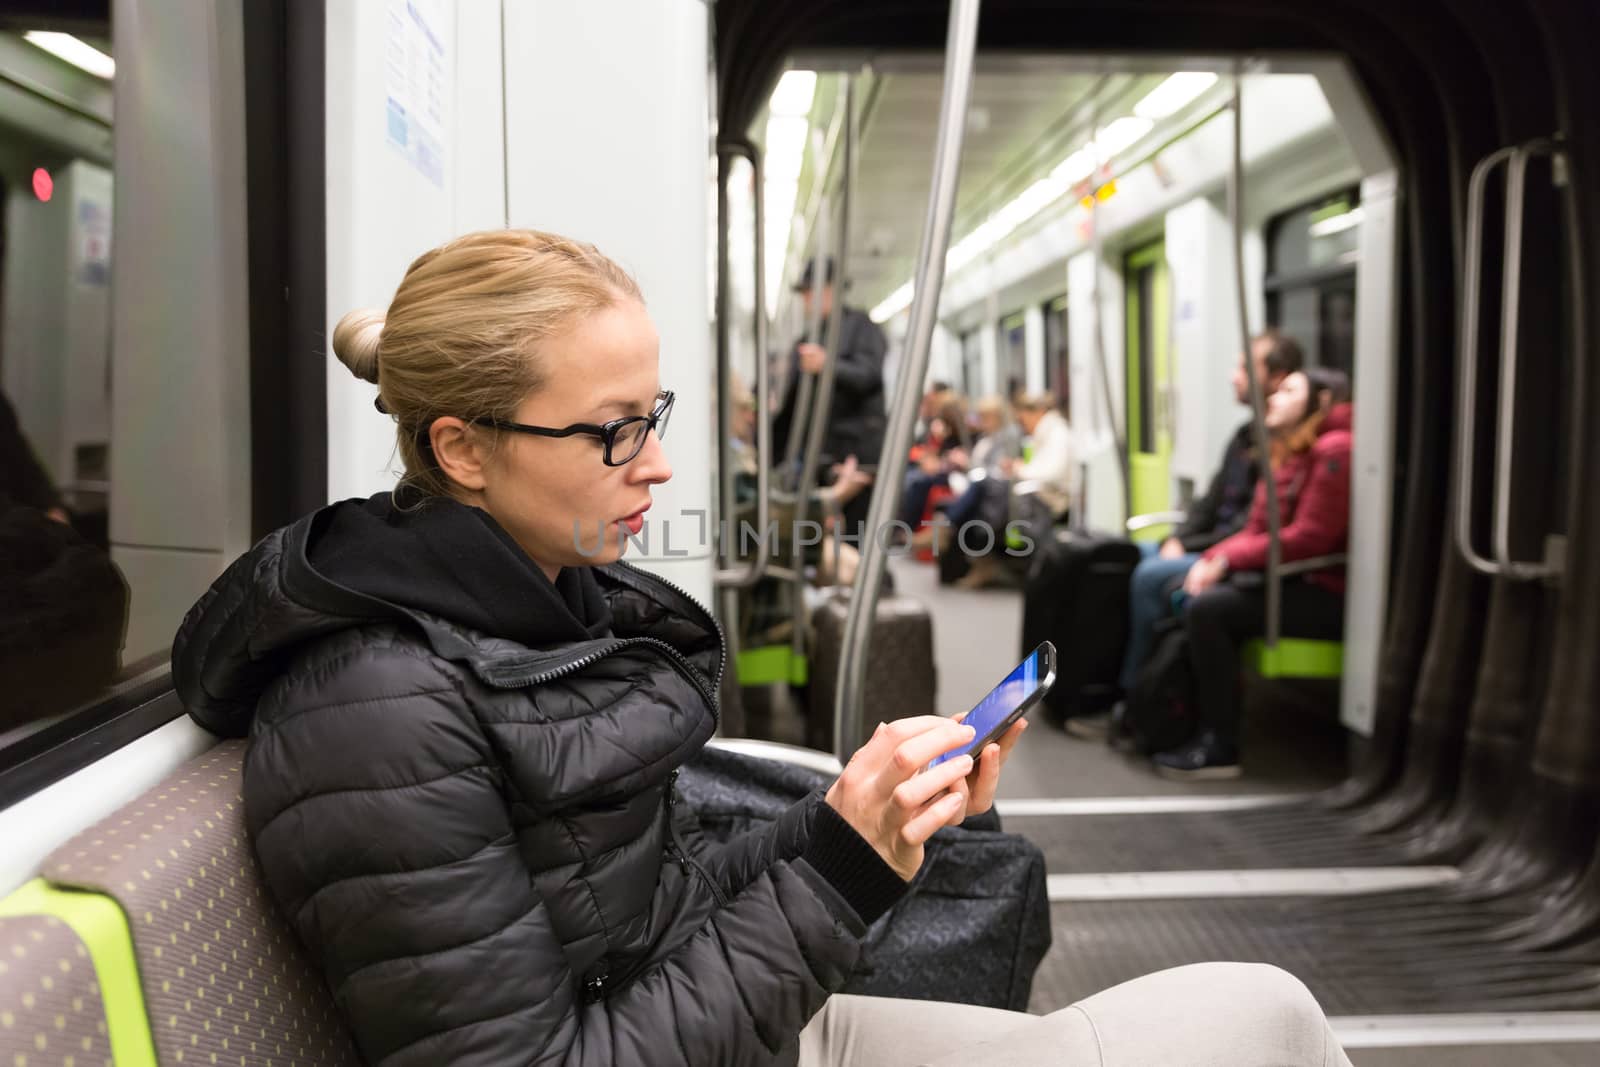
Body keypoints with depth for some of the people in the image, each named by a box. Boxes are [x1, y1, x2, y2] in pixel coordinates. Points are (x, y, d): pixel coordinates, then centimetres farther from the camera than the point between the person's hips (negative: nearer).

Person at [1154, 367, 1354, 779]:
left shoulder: (1333, 450, -13)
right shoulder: (1284, 454, 17)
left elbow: (1308, 538, -20)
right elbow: (1256, 531, 14)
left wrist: (1229, 559, -17)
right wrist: (1212, 558, -5)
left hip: (1325, 593, -9)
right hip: (1286, 579, 9)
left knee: (1206, 609, -24)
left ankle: (1220, 748, -16)